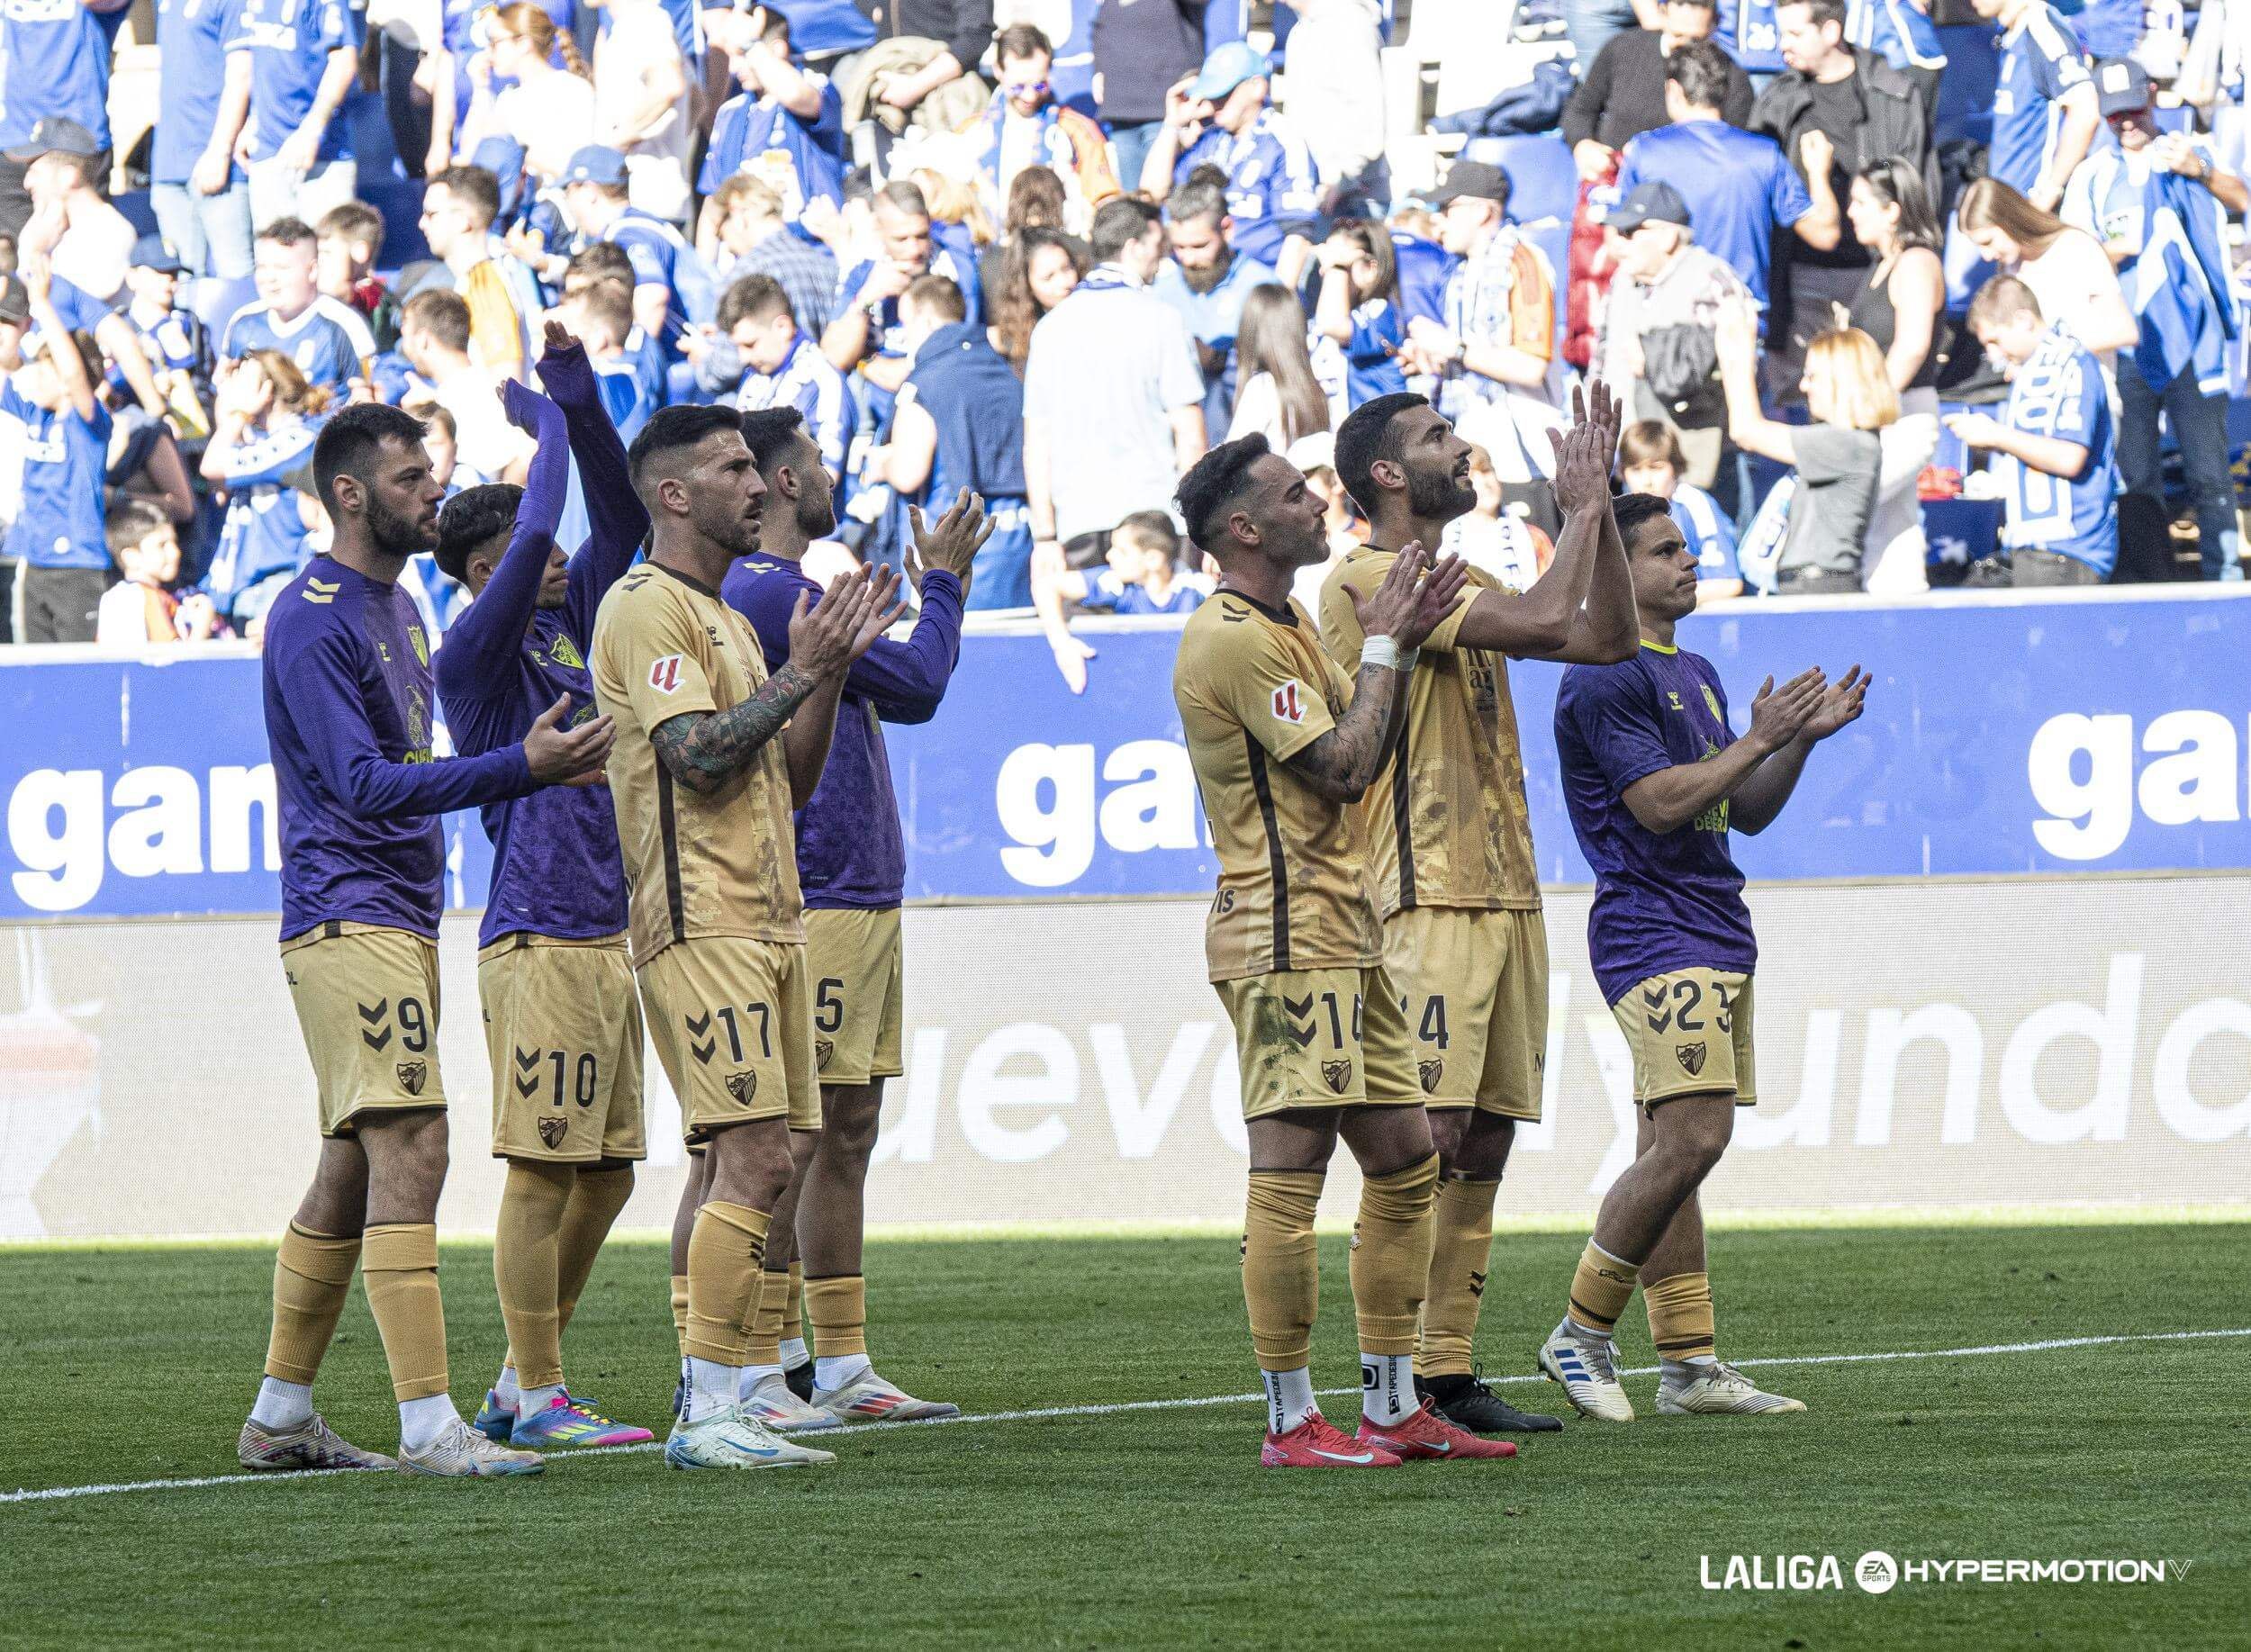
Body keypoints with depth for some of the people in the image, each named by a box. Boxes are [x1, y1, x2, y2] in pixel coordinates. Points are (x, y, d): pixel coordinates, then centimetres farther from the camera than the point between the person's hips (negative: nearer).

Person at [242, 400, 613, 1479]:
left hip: (402, 921, 10)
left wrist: (535, 767, 17)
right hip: (349, 917, -10)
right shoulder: (312, 621, -13)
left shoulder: (397, 608, 18)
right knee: (409, 1156, -16)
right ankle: (427, 1425, -20)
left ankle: (279, 1419, 19)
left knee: (353, 1171, 12)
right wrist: (522, 768, -27)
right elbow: (364, 784, -21)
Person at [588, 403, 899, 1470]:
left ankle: (705, 1414, 7)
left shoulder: (721, 615, 23)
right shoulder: (647, 609, -7)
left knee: (734, 1167, 6)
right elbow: (698, 757, -18)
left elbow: (789, 779, 23)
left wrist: (829, 668, 11)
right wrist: (804, 671, -11)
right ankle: (711, 1413, -16)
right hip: (701, 925, -10)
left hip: (765, 921, 10)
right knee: (753, 1162, -16)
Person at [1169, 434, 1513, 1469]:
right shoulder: (1233, 639, -13)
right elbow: (1345, 765, -16)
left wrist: (1404, 644, 13)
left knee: (1406, 1163, 11)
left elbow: (1364, 753, 22)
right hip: (1284, 939, -11)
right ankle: (1291, 1422, -8)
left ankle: (1394, 1408, 17)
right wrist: (1384, 647, -6)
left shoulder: (1287, 628, 20)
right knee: (1290, 1171, -9)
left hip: (1342, 934, 11)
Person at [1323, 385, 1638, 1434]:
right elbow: (1544, 621, -19)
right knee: (1424, 1141, -13)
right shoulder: (1369, 579, -9)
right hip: (1427, 903, -9)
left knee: (1483, 1144, 7)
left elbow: (1608, 639, 19)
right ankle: (1398, 1386, -12)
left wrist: (1596, 503, 14)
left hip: (1506, 895, 9)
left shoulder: (1456, 585, 21)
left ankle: (1449, 1376, 10)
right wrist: (1581, 508, -4)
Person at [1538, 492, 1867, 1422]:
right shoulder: (1604, 680, -10)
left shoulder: (1696, 674, 21)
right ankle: (1582, 1332, -8)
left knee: (1674, 1149, 8)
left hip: (1716, 940, 10)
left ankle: (1690, 1364, 7)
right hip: (1654, 935, -10)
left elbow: (1746, 812, 22)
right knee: (1691, 1138, -18)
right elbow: (1661, 803, -18)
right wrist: (1760, 740, -14)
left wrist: (1803, 737, 8)